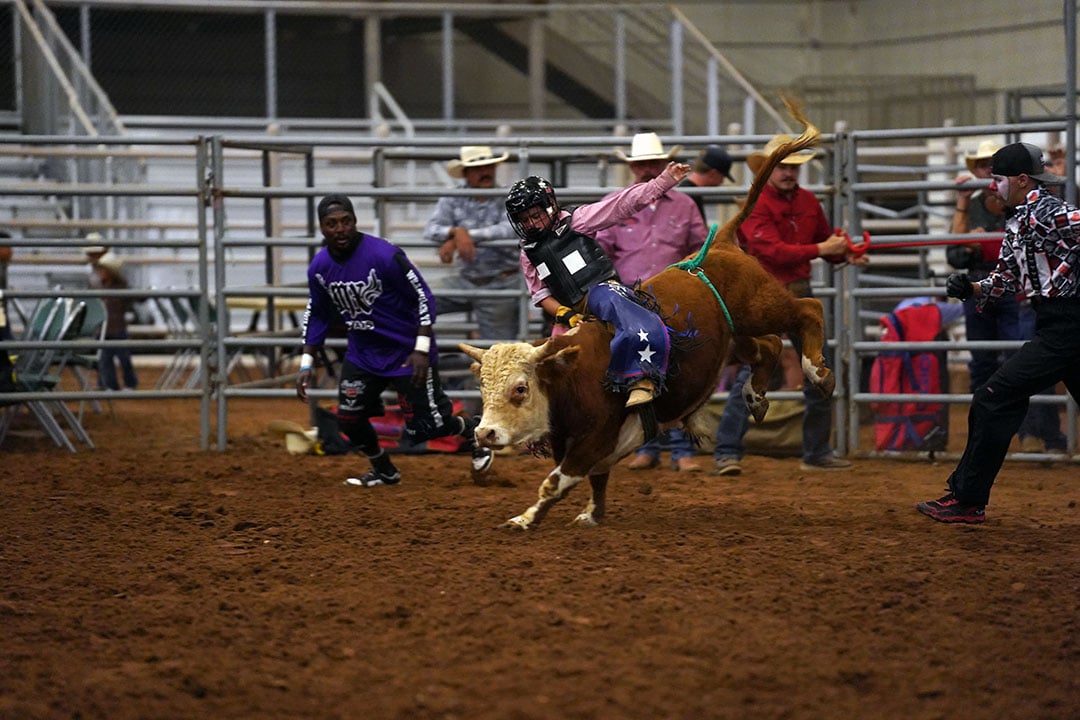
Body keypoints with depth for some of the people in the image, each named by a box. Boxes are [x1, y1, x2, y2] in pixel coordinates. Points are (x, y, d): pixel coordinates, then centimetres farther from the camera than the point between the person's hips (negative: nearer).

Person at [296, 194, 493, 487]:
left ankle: (473, 431, 27)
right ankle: (384, 471, 25)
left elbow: (423, 296, -17)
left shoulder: (384, 255, -24)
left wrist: (422, 350, -21)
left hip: (407, 351, -6)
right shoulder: (319, 267, -5)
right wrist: (306, 364, 5)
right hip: (363, 353, 6)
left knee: (426, 425, -5)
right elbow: (317, 316, 10)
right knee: (349, 416, 0)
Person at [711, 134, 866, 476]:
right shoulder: (756, 205, -12)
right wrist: (821, 249, -24)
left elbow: (826, 239, 21)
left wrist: (846, 253, 0)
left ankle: (817, 452, 22)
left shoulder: (808, 202, 9)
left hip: (800, 293, 7)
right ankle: (728, 452, -10)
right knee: (751, 373, -12)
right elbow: (774, 251, -23)